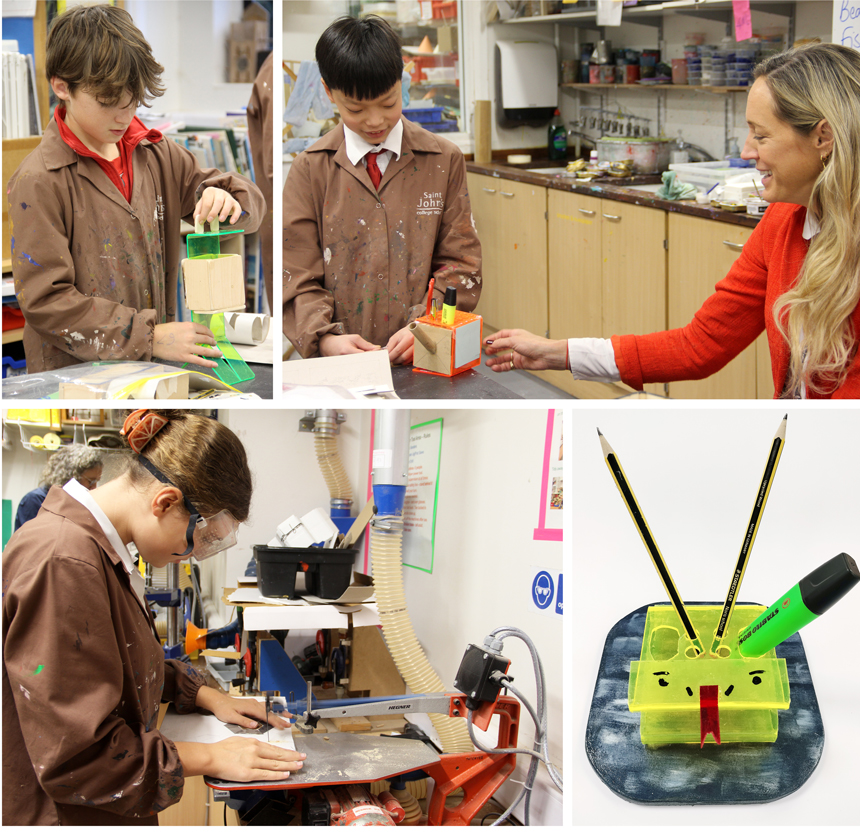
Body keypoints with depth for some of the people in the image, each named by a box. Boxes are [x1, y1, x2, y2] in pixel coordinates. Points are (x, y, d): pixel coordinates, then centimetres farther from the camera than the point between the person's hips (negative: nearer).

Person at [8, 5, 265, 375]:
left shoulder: (158, 156, 9)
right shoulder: (38, 181, -9)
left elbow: (251, 202, 17)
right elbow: (44, 300, -14)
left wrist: (225, 200, -8)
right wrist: (150, 337, -18)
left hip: (152, 372, 4)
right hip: (73, 378, -4)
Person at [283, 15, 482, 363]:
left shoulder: (444, 160, 9)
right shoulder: (310, 169, 6)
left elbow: (459, 265, 8)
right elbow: (299, 277, 4)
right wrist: (326, 339, -15)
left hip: (424, 359, -1)